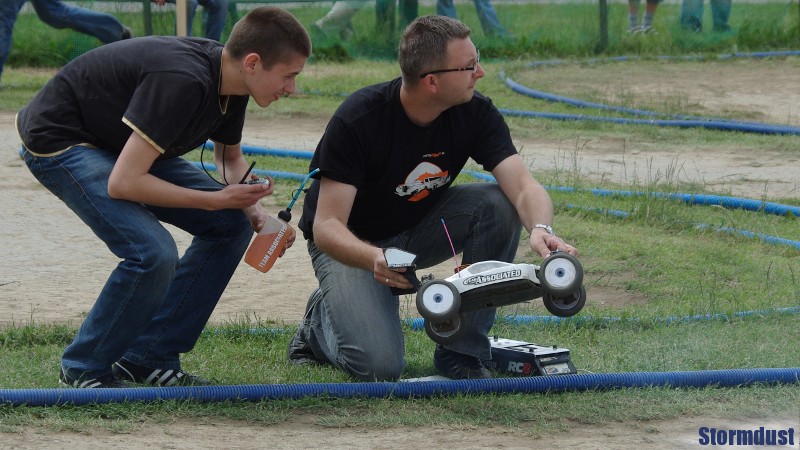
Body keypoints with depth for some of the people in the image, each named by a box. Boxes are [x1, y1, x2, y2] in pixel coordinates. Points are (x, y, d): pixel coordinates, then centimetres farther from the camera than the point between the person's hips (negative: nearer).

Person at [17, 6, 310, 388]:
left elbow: (230, 157, 16)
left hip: (120, 143, 10)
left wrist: (254, 213, -5)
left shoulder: (228, 80, -5)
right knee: (153, 253, -27)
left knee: (232, 224, 3)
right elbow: (123, 183, -34)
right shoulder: (181, 82, -34)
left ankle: (149, 358, 8)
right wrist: (216, 200, -26)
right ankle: (84, 369, -5)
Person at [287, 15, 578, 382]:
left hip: (419, 231, 5)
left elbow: (524, 187, -26)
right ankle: (320, 323, 10)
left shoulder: (475, 113, -16)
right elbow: (326, 226, -31)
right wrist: (375, 259, -52)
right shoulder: (358, 118, -29)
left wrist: (540, 230, -50)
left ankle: (463, 352, -12)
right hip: (352, 244, -5)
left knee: (499, 205, -24)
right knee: (379, 366, -27)